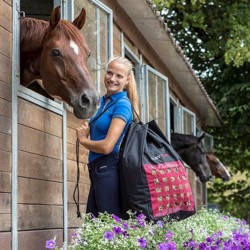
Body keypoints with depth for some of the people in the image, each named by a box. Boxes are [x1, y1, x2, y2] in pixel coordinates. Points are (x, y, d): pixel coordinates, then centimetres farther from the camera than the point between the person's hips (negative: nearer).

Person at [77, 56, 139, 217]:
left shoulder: (122, 105, -11)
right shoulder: (103, 101, 15)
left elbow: (107, 146, -20)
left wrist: (83, 140, -2)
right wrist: (85, 132, 0)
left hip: (108, 170, -9)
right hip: (97, 170, 9)